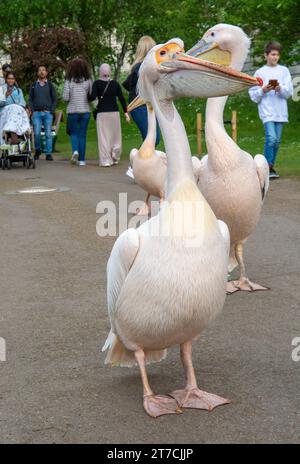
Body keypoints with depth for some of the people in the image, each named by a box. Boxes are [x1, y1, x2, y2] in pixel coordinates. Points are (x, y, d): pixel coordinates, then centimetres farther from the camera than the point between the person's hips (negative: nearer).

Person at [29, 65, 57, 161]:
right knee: (36, 133, -6)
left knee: (48, 134, -3)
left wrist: (51, 111, -4)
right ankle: (37, 150, 13)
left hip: (47, 113, -1)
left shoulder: (50, 85, 10)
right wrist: (32, 110, -1)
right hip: (36, 113, 1)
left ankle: (48, 154, 1)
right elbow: (30, 99, 13)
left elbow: (55, 99, 8)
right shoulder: (33, 85, 13)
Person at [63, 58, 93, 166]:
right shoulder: (88, 81, -2)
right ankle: (81, 159, 8)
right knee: (83, 134, 8)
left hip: (72, 111, -1)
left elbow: (65, 97, -8)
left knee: (74, 133, 14)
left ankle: (75, 150, -13)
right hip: (85, 111, 1)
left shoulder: (69, 81, -6)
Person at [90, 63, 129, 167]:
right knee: (115, 136, 12)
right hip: (114, 112, 2)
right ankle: (115, 158, 12)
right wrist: (126, 112, 6)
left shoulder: (97, 83, -3)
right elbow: (122, 98, 3)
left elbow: (93, 97, -14)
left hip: (102, 113, -2)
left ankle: (106, 160, -4)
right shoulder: (115, 84, 4)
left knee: (103, 137, 0)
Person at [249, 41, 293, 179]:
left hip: (280, 111, 3)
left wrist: (280, 88, -15)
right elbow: (253, 95, 4)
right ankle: (268, 168, -8)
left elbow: (289, 91, 3)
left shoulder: (284, 71, 10)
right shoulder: (260, 72, 5)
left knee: (277, 141, 6)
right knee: (271, 138, -17)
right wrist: (263, 90, -12)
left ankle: (271, 166, 19)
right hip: (267, 110, -3)